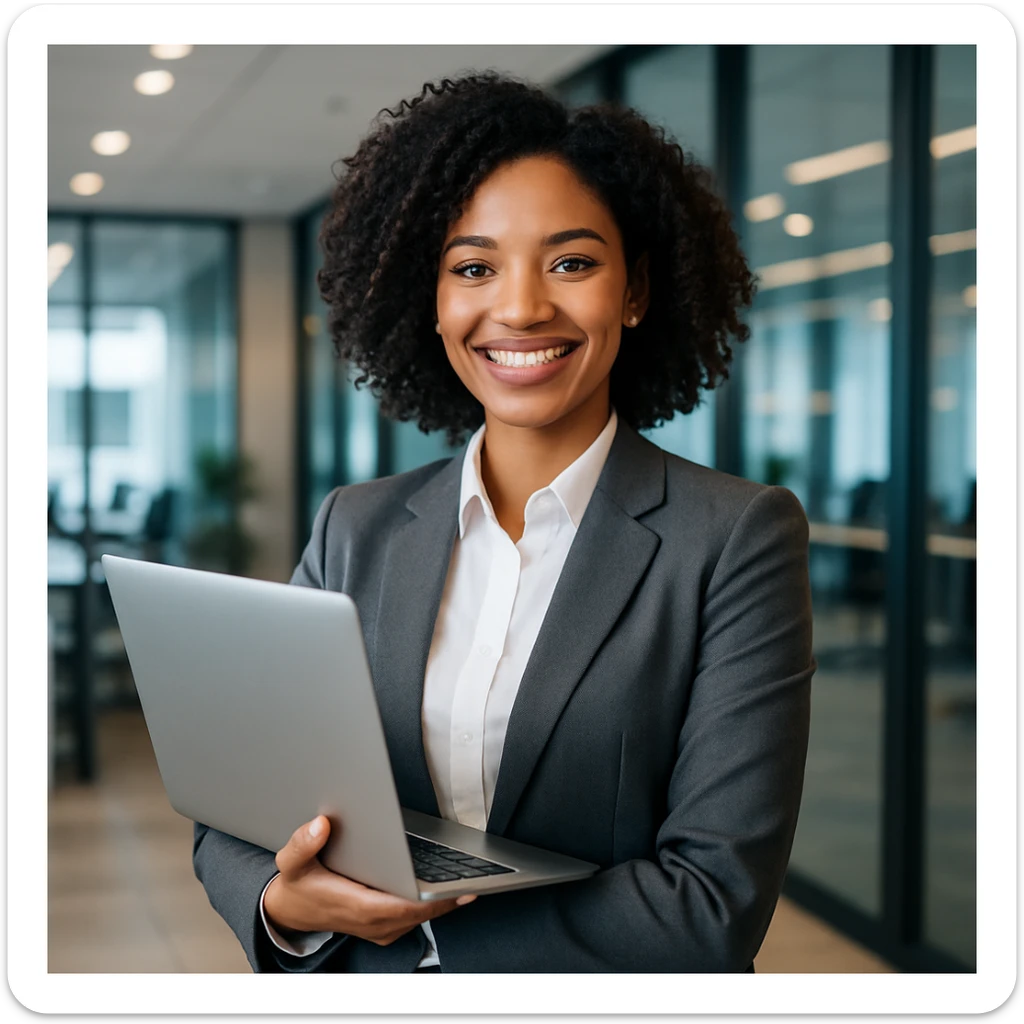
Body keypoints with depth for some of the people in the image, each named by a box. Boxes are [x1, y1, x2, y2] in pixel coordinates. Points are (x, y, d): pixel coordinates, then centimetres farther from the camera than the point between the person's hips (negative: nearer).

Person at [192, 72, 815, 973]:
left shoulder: (741, 540, -14)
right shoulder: (355, 532, -3)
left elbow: (715, 909, -20)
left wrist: (427, 913, -21)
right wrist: (284, 905, -22)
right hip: (369, 981, 3)